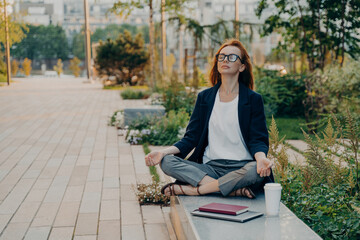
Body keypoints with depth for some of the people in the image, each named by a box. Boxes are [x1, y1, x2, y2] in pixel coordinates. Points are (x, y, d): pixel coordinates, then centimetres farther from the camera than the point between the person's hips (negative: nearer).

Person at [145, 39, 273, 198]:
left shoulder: (253, 99, 5)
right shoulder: (204, 97, 13)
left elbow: (258, 139, 1)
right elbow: (191, 137, 10)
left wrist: (261, 158, -24)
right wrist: (164, 152, -7)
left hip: (241, 167, -2)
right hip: (210, 167, 3)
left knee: (255, 171, -37)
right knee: (167, 162, -22)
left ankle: (192, 189, -25)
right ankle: (233, 189, -27)